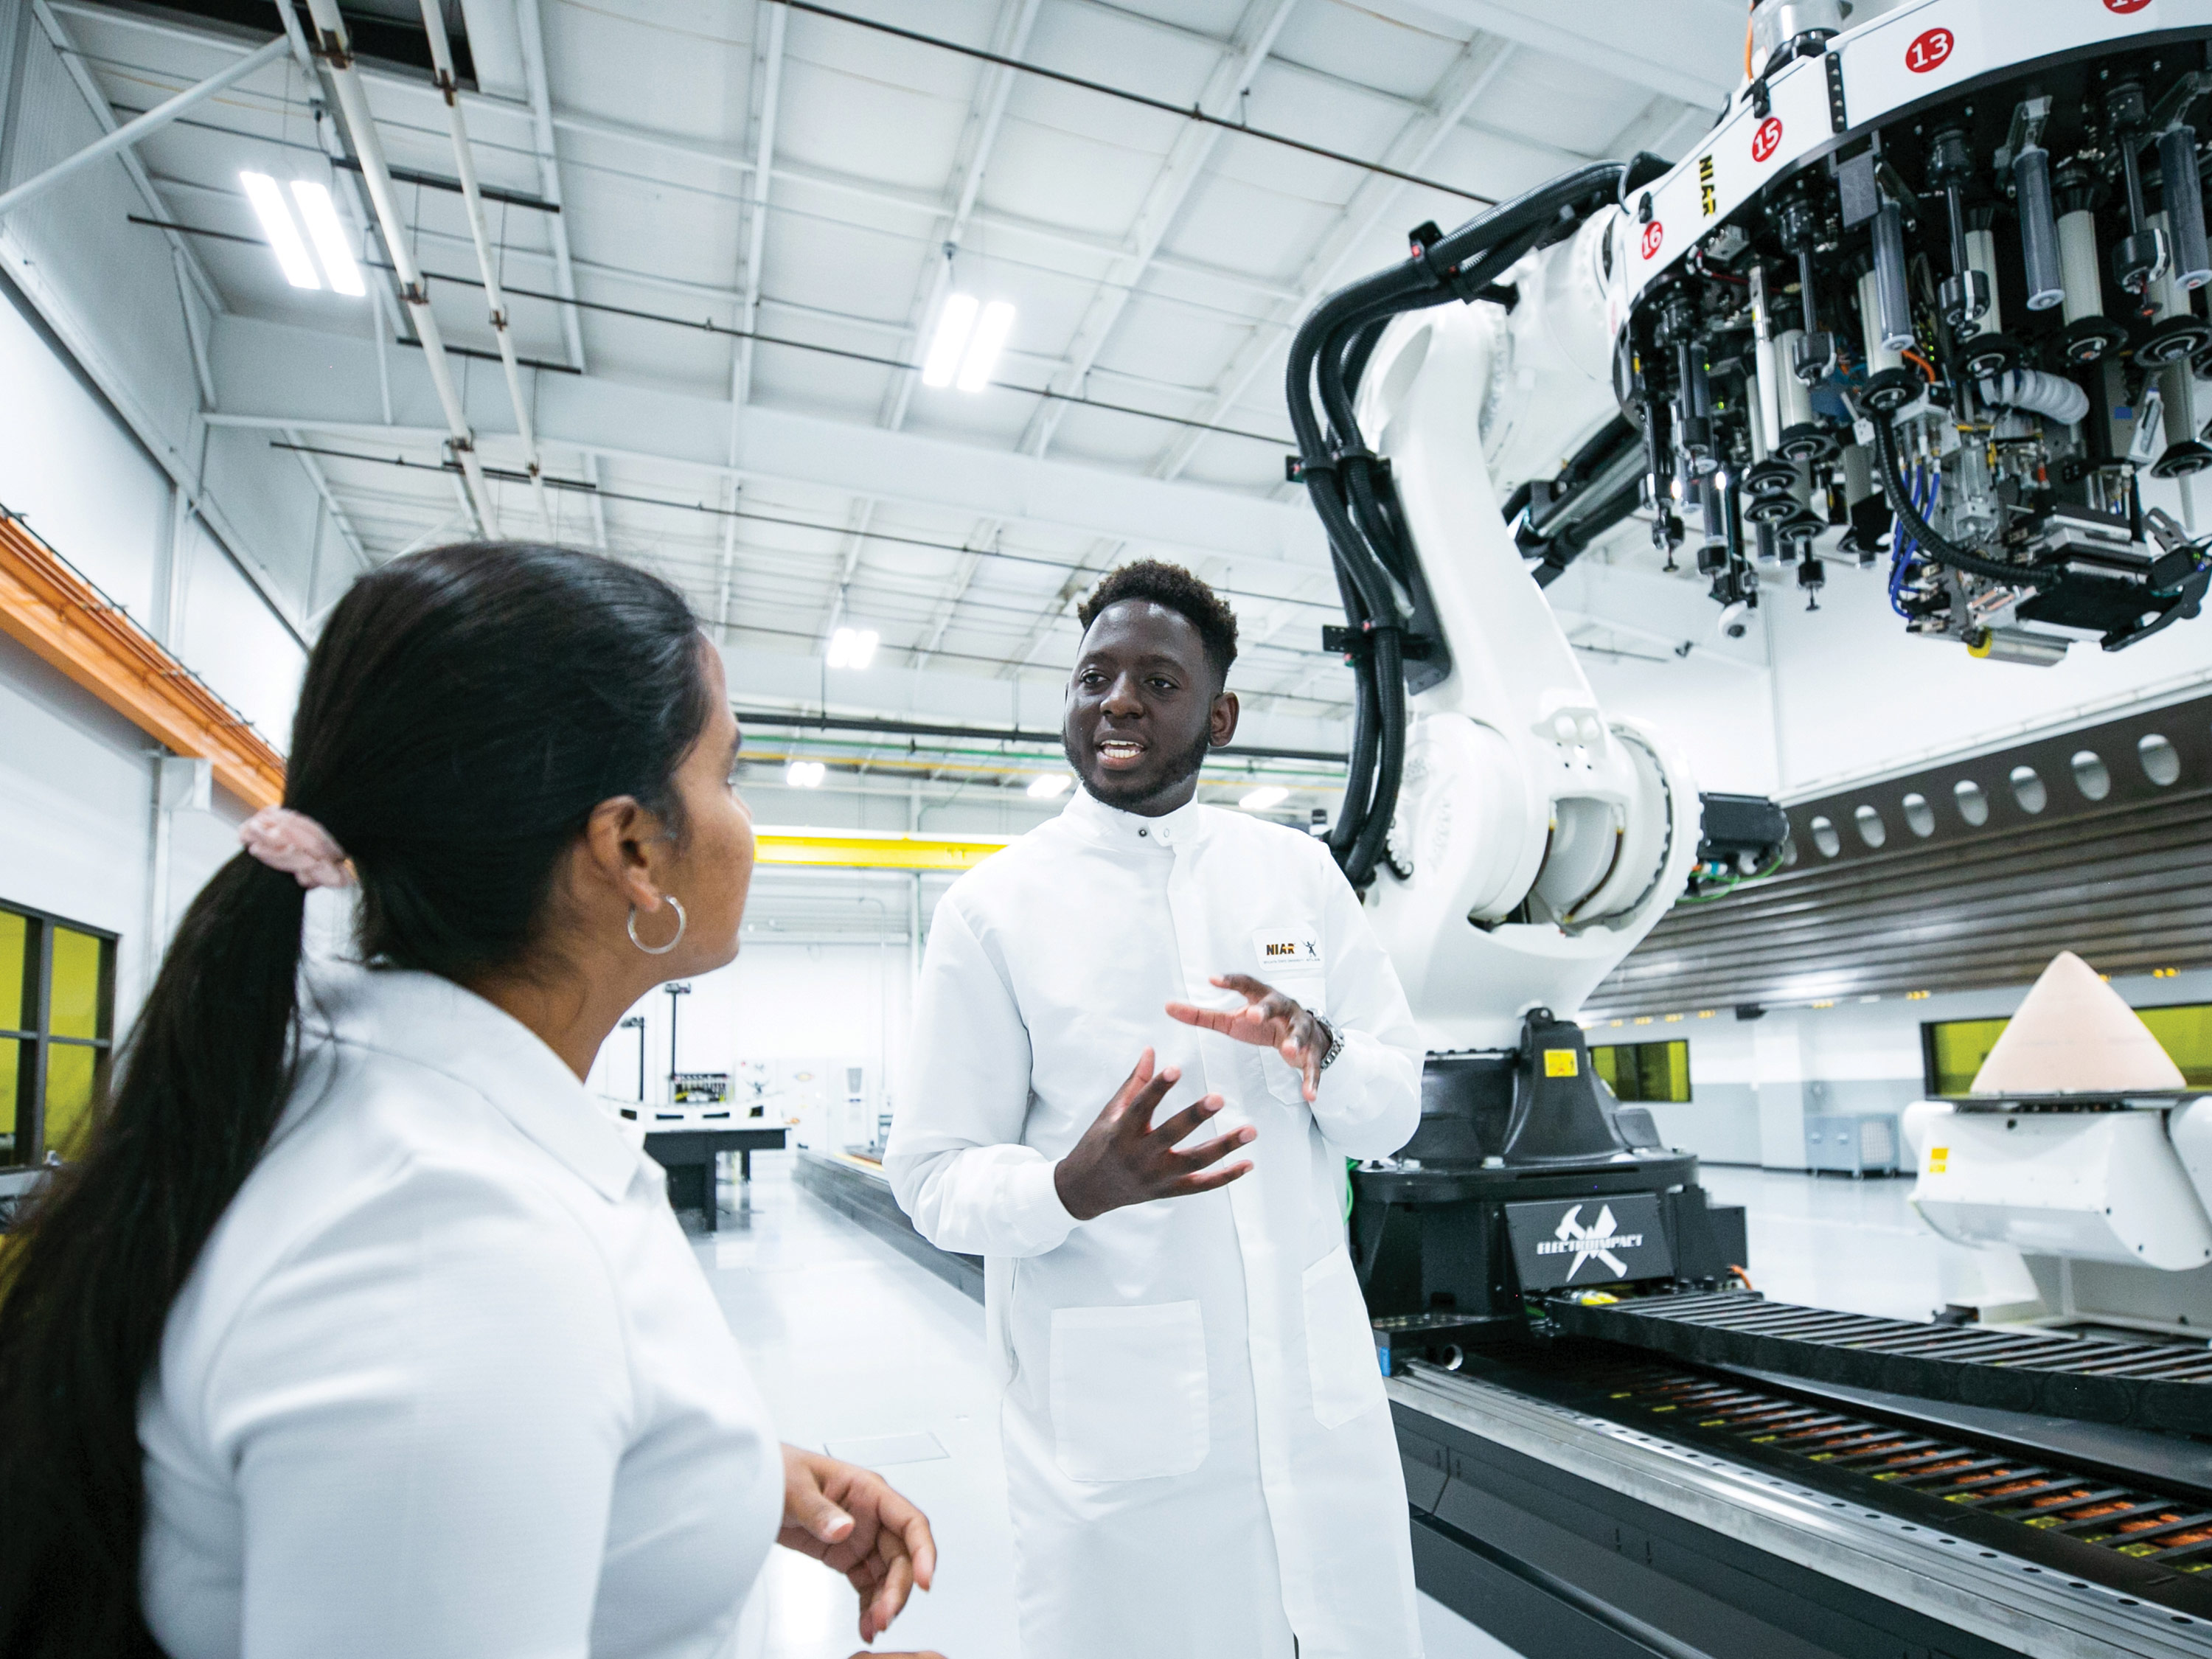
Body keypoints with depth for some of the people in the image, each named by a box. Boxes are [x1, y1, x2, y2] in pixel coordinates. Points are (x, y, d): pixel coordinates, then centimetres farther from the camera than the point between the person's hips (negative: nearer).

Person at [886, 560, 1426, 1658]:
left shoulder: (1300, 873, 3)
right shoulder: (994, 908, -7)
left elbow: (1396, 1108, 6)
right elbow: (933, 1177, -5)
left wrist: (1320, 1053, -16)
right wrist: (1074, 1189, -26)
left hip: (1320, 1393, 4)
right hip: (1115, 1426, -3)